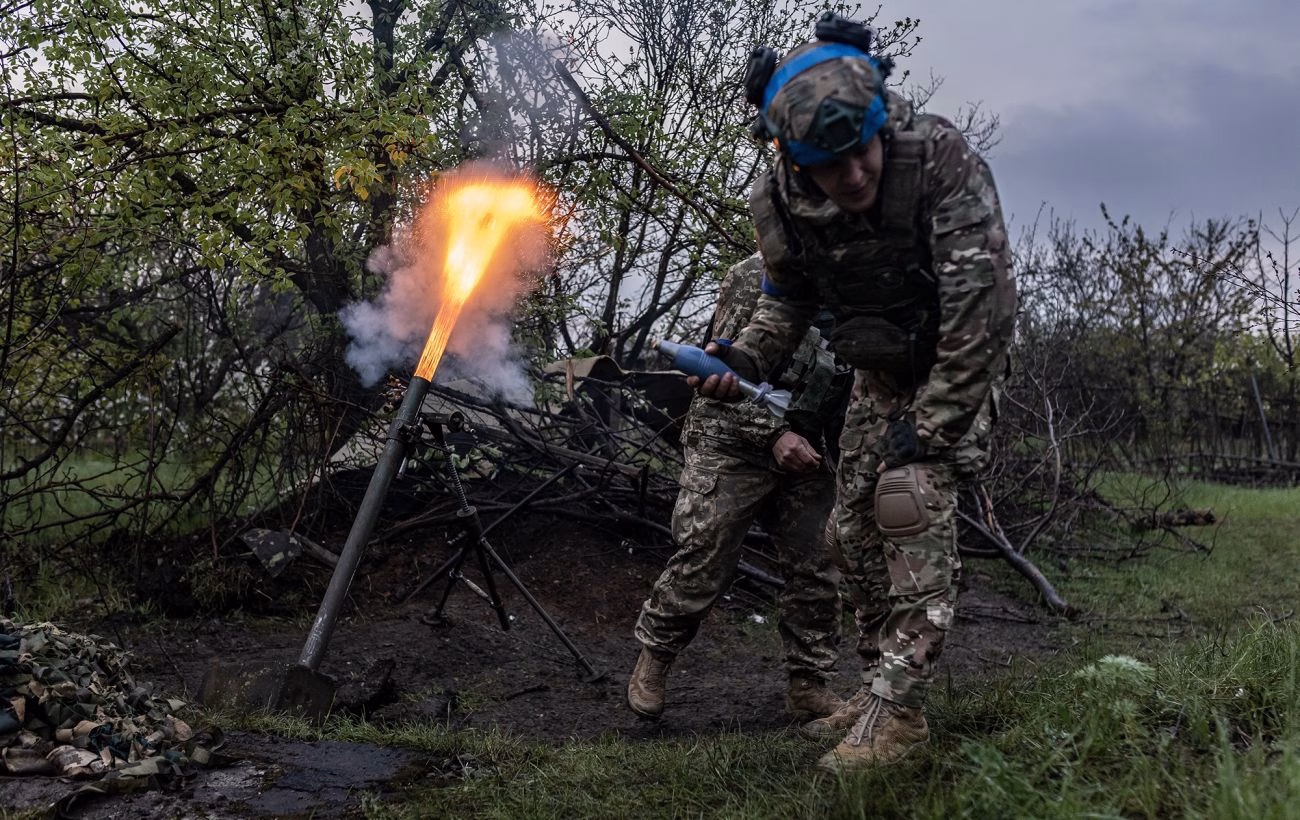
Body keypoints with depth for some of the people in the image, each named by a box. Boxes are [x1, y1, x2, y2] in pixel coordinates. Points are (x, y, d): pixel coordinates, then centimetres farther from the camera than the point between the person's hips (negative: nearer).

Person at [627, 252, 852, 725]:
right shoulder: (756, 275, -8)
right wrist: (774, 434, -20)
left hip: (805, 451, 5)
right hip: (733, 443, -5)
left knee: (815, 568, 3)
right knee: (702, 562, -6)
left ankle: (809, 686, 15)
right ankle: (652, 660, 13)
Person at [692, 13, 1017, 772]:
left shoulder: (943, 160, -33)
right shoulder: (779, 199, -18)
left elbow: (981, 304, -31)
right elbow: (788, 299, 0)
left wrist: (930, 426, -28)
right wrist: (745, 358, -20)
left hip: (960, 362, -5)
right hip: (879, 371, 6)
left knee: (913, 497, -23)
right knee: (854, 527, 4)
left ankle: (899, 708, -17)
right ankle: (883, 682, 18)